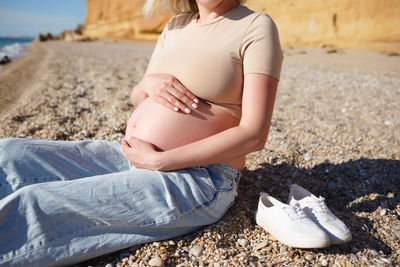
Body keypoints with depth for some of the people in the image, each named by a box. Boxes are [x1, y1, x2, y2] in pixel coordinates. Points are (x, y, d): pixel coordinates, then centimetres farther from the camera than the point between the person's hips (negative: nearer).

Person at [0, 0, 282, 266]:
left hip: (198, 179, -7)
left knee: (28, 206, -20)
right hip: (133, 157, 7)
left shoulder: (256, 26, -6)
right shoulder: (175, 25, 14)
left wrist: (159, 161, -17)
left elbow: (254, 134, -16)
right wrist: (149, 83, -7)